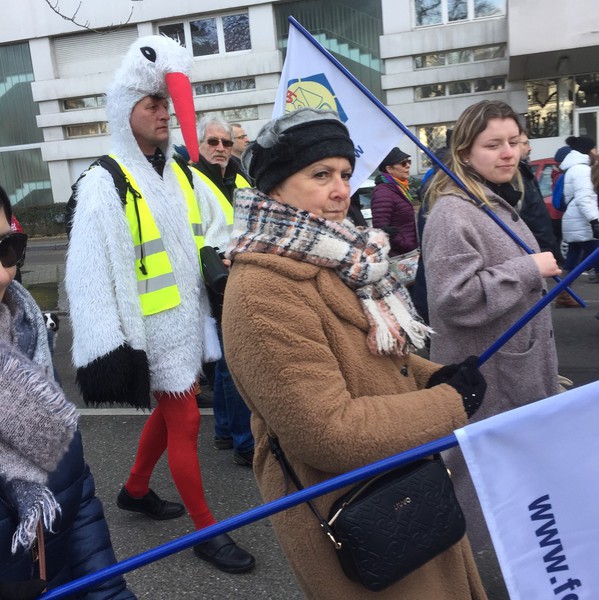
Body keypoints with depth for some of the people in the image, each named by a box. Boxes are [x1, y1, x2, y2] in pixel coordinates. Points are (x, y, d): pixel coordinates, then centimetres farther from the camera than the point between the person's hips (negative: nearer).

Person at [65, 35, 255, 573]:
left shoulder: (181, 174, 7)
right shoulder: (105, 184, -14)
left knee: (169, 409, 20)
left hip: (188, 318, 7)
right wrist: (107, 349, -20)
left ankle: (135, 490, 43)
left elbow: (217, 233, 14)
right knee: (185, 420, 1)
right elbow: (89, 275, -17)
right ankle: (207, 530, 18)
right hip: (151, 327, -7)